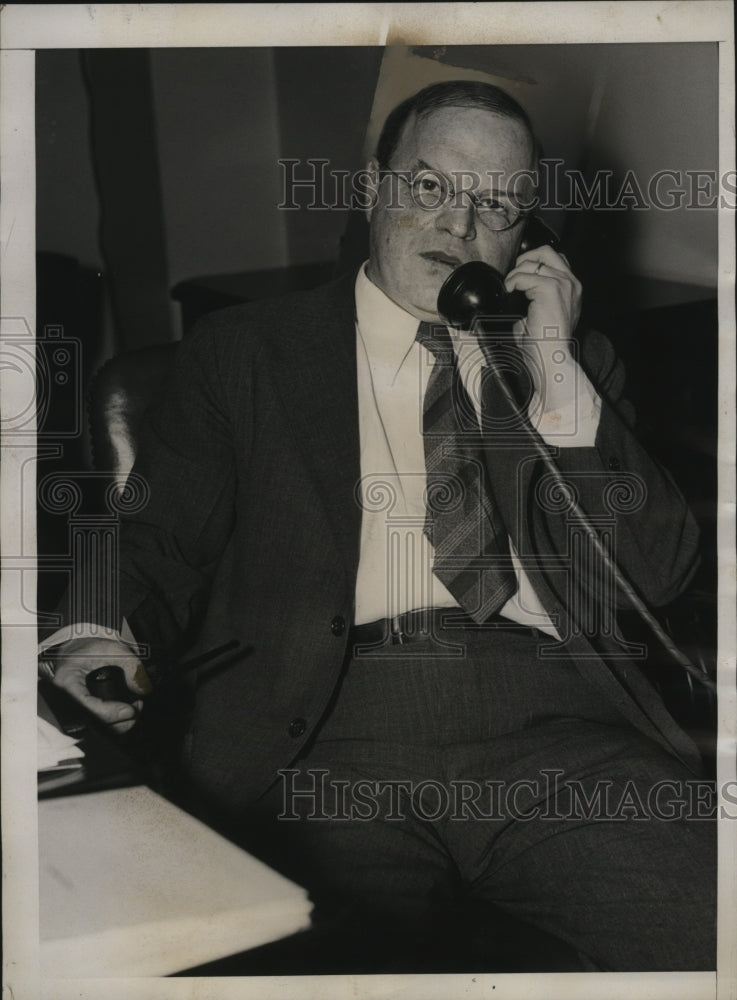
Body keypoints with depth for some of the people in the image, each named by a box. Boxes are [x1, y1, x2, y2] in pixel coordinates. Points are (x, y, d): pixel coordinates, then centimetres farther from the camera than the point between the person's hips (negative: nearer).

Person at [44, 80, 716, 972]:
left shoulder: (576, 364, 22)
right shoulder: (243, 352, 17)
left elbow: (656, 575, 11)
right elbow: (157, 546, 11)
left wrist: (556, 374, 4)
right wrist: (106, 633, -12)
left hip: (552, 727, 1)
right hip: (327, 736, 0)